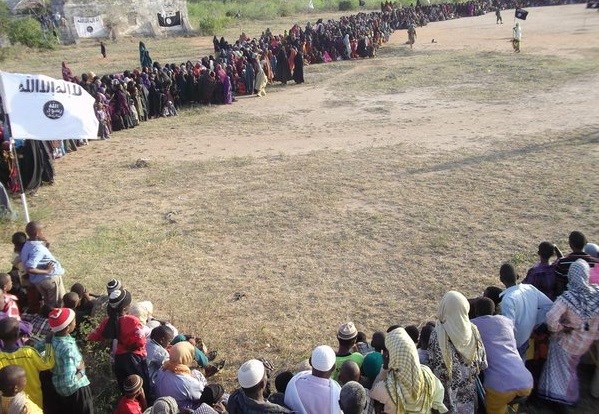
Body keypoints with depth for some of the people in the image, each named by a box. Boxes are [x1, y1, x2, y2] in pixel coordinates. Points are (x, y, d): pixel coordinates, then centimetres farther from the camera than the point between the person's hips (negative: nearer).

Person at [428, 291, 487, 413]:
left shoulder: (437, 335, -24)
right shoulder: (472, 330, -13)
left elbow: (435, 367, -16)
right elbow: (482, 362, -2)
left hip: (448, 390, -3)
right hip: (469, 388, 3)